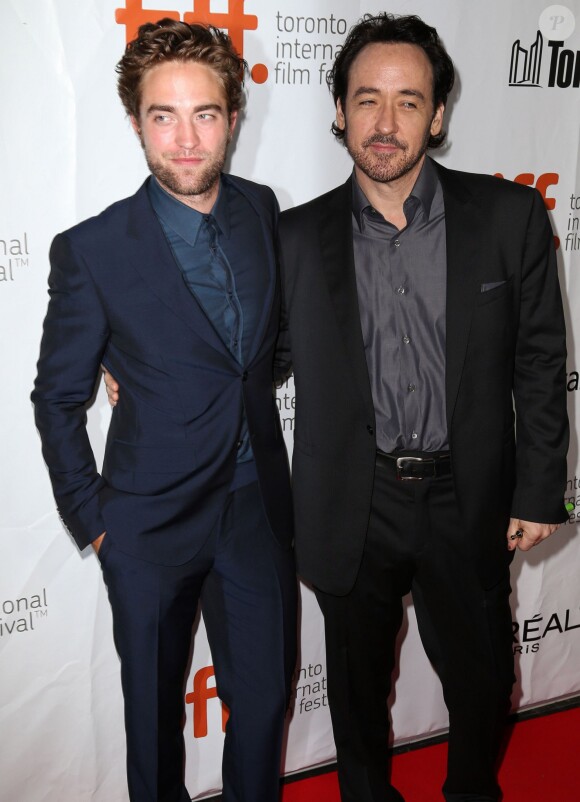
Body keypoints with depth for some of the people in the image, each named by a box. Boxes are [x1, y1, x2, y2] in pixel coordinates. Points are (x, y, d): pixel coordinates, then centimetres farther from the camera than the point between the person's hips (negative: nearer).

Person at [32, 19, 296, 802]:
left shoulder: (262, 210, -1)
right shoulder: (91, 250, -13)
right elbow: (58, 399, -5)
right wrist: (90, 518, -4)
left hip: (257, 506, 3)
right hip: (151, 524, -3)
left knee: (264, 697, 16)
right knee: (155, 708, 16)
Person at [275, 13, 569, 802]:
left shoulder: (509, 216, -6)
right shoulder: (299, 236, -4)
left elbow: (541, 363, -2)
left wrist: (539, 492, -3)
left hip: (468, 501, 0)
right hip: (353, 506, 1)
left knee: (481, 677, 19)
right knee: (358, 682, 19)